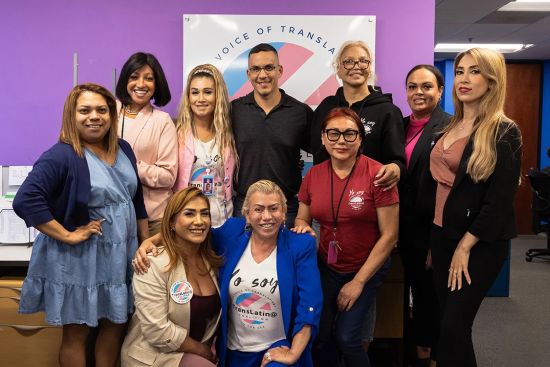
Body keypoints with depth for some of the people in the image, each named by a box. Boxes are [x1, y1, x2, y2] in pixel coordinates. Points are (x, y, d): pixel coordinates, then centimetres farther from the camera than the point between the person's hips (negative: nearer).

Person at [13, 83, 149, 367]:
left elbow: (136, 198, 14)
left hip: (120, 255, 7)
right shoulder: (61, 156, -17)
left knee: (117, 323, 18)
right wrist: (67, 235, -25)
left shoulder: (123, 149, 5)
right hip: (79, 259, -6)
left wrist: (146, 242, 14)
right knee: (76, 332, 10)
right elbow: (25, 200, -27)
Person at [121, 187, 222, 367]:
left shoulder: (212, 260, 1)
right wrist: (203, 350, -11)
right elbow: (157, 332, -21)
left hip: (198, 352, 5)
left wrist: (210, 348, -3)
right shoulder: (153, 264, -18)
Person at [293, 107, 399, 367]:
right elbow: (301, 219, 11)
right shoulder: (313, 175, -3)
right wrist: (302, 226, -15)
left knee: (346, 337, -10)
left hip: (368, 268, -3)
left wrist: (358, 281, -11)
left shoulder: (377, 175, -17)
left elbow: (389, 235, -14)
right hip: (326, 267, 4)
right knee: (321, 336, -1)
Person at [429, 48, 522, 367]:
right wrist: (435, 236, 10)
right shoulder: (450, 127, 10)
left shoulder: (504, 132, -12)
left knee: (453, 327, -4)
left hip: (480, 244, -6)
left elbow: (500, 201, -15)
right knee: (447, 321, 13)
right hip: (443, 234, 7)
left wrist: (465, 246, -13)